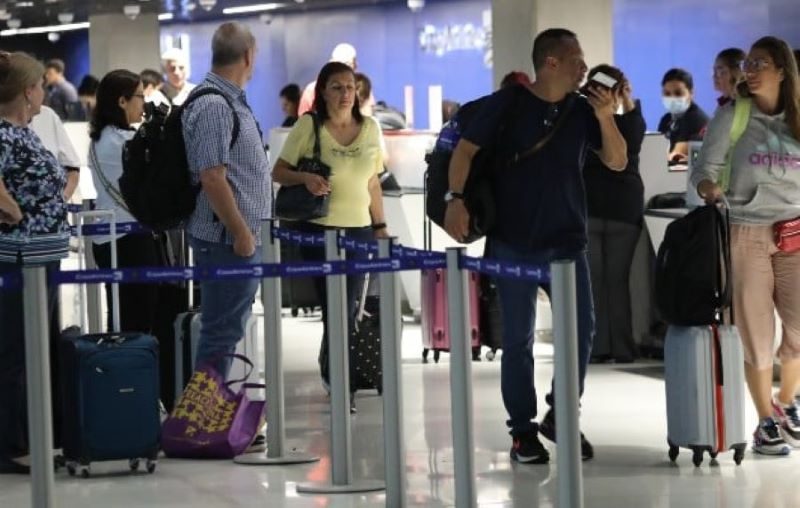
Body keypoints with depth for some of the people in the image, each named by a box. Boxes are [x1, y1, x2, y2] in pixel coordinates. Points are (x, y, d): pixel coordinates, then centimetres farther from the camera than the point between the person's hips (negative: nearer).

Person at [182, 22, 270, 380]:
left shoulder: (231, 100, 14)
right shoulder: (214, 106, -17)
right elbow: (212, 177, -23)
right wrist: (241, 233, -20)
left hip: (240, 235, 10)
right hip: (228, 238, -10)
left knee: (226, 327, 15)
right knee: (222, 330, -5)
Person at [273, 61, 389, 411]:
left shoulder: (370, 128, 8)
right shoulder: (308, 126, -4)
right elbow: (278, 172, -2)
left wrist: (380, 226, 13)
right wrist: (305, 178, -21)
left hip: (358, 229, 4)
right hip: (319, 229, -4)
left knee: (348, 306, 5)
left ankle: (332, 369, 25)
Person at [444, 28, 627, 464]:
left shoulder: (581, 110, 5)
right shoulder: (507, 104, -6)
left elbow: (617, 162, 4)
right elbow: (465, 150, -4)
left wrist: (605, 117, -11)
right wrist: (456, 199, -18)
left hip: (568, 240, 4)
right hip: (514, 241, -4)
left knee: (581, 329, 1)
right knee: (517, 339, 1)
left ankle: (561, 416, 18)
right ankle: (523, 430, 11)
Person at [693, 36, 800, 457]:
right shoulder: (731, 115, 0)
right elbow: (706, 166, -4)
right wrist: (708, 188, -25)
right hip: (746, 233, -2)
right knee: (756, 332, 0)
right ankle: (765, 422, 13)